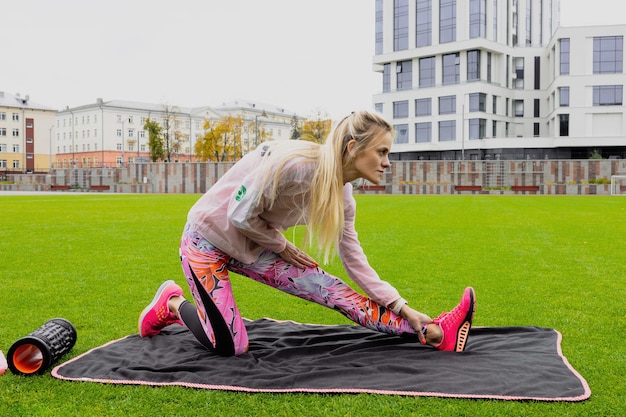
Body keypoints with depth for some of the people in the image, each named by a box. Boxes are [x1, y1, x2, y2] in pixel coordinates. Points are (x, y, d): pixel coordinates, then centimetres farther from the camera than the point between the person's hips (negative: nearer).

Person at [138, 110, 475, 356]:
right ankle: (172, 303, 15)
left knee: (332, 291, -8)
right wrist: (282, 246, -7)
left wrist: (403, 307, -5)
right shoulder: (295, 164, -33)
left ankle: (430, 333, -11)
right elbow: (241, 216, -24)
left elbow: (354, 261, 0)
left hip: (251, 245, 6)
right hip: (208, 238, -6)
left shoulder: (342, 195, -7)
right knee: (230, 348, -9)